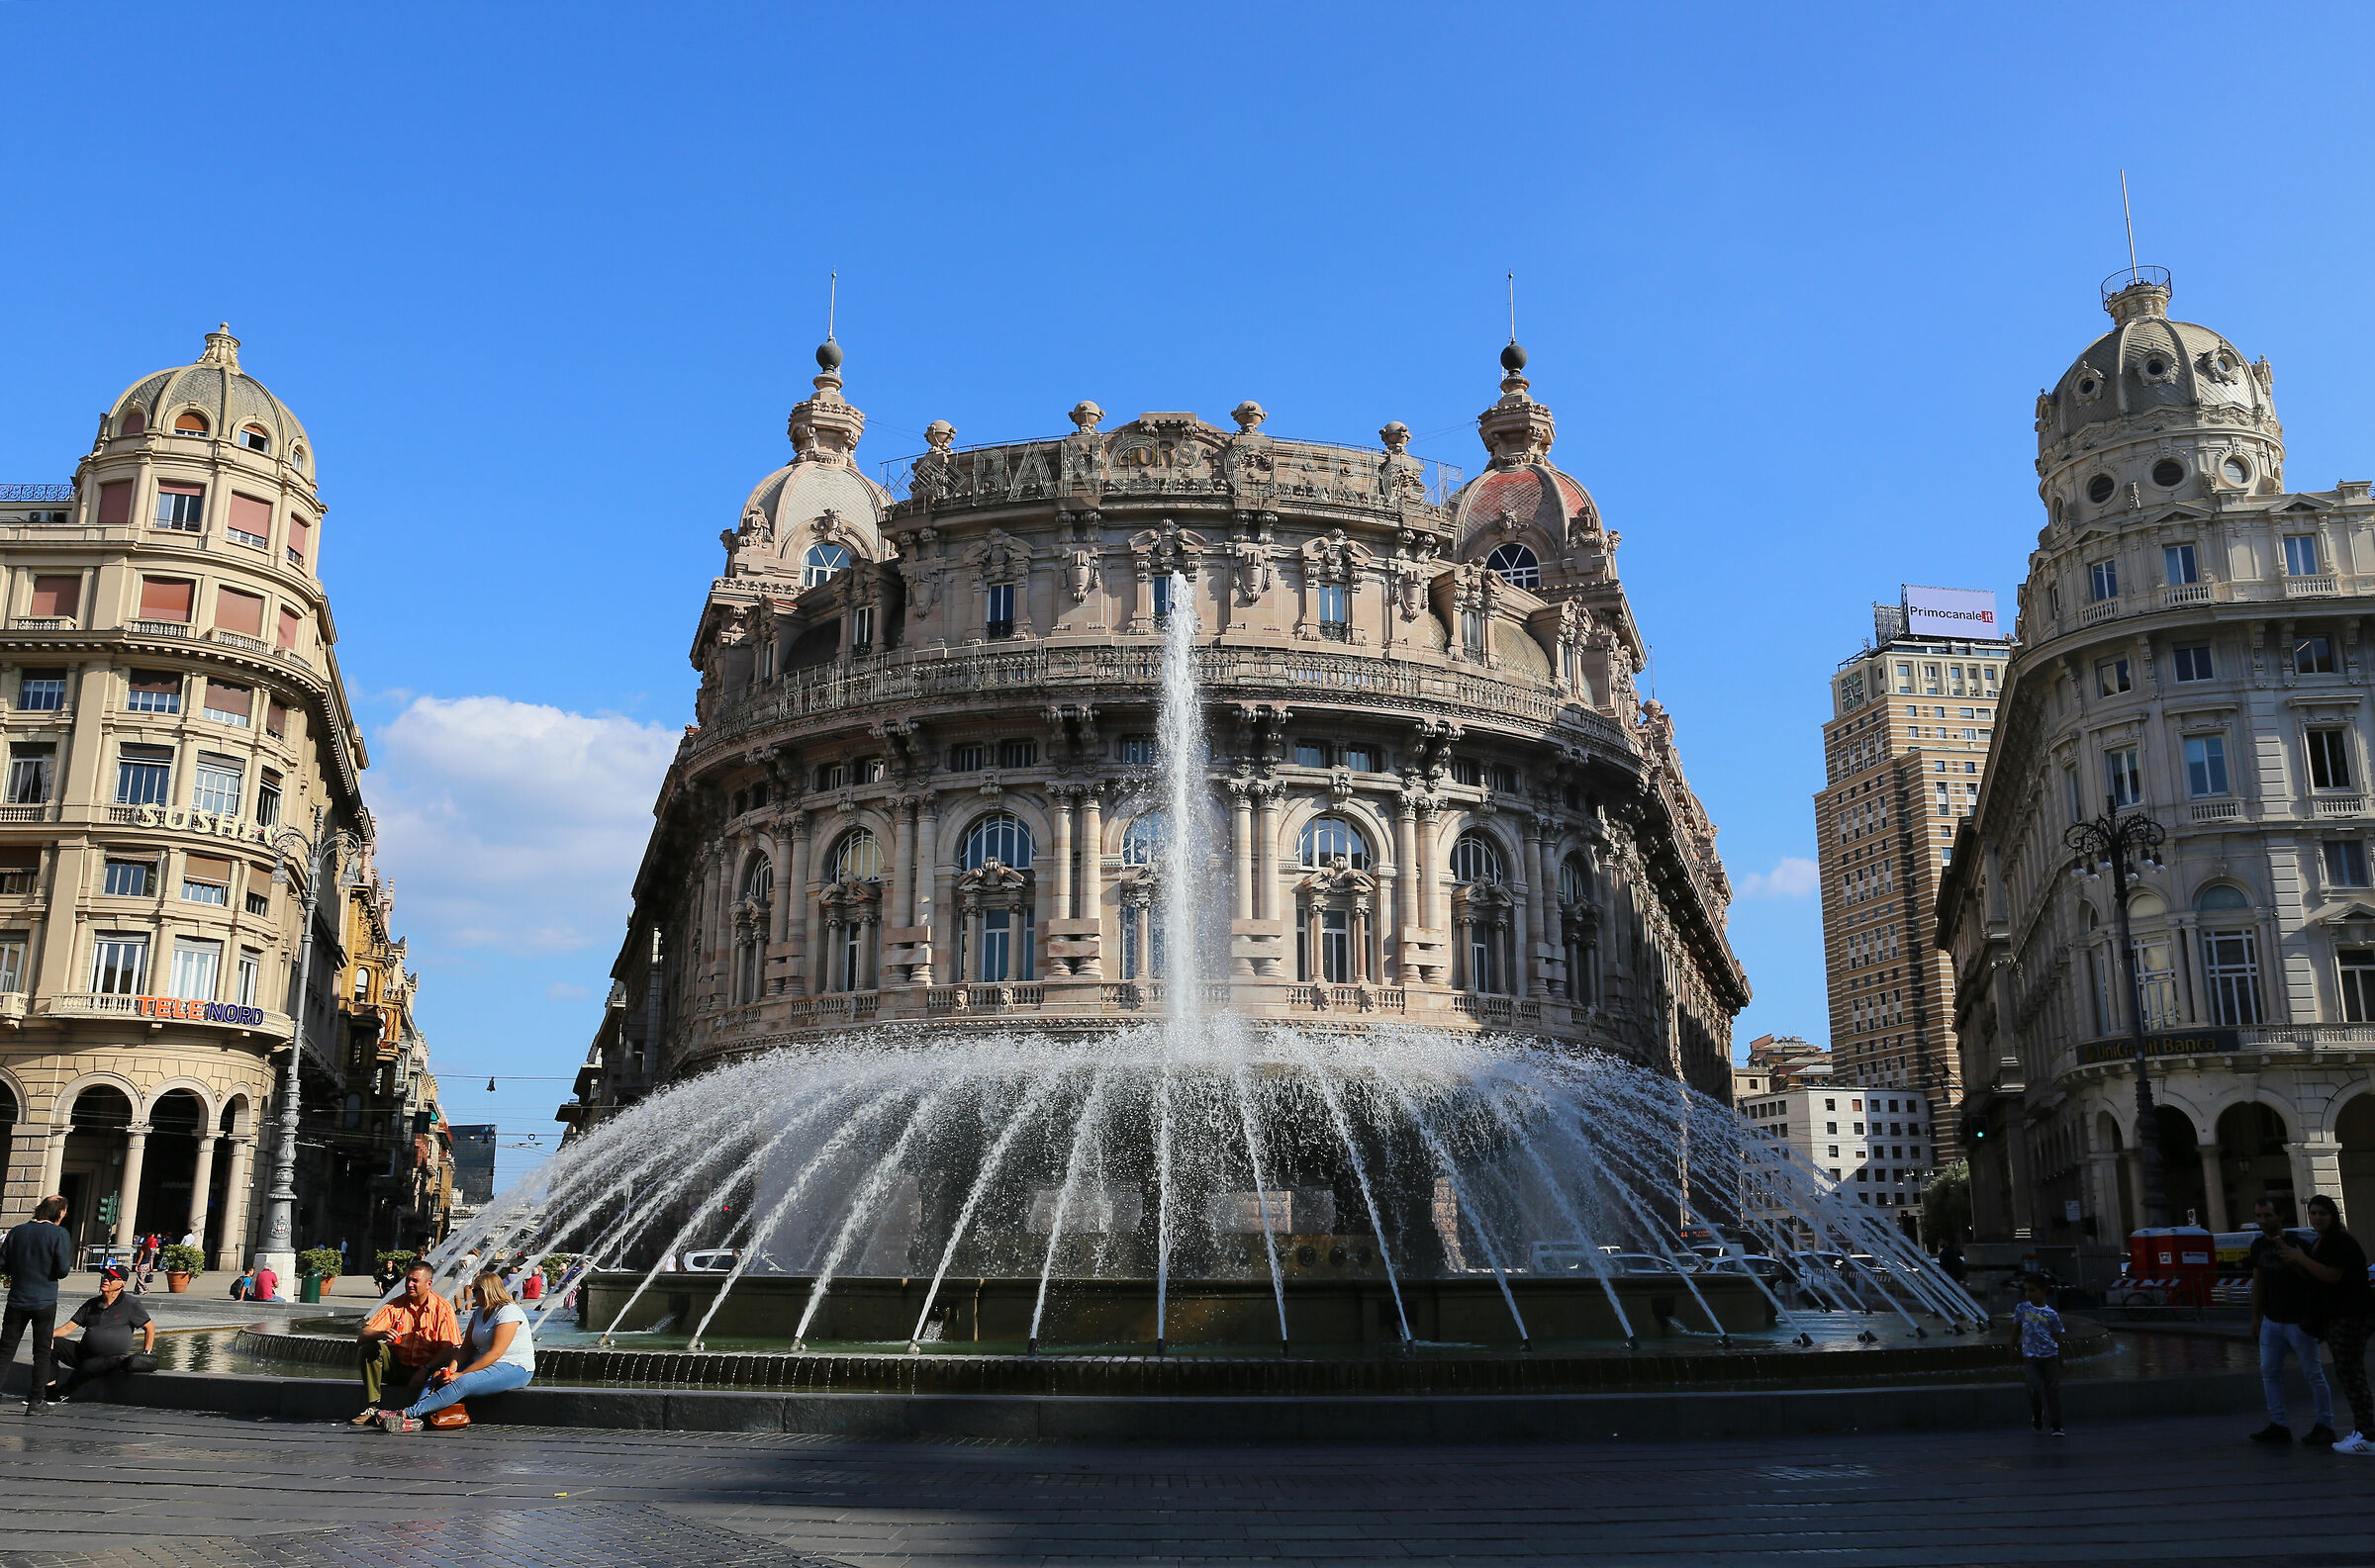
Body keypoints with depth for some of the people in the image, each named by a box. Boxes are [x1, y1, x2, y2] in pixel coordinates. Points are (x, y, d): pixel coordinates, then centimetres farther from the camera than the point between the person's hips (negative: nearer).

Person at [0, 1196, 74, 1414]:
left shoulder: (18, 1231, 3)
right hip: (45, 1302, -3)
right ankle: (36, 1400, 6)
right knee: (42, 1352, 6)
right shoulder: (59, 1234, -10)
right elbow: (63, 1270, -15)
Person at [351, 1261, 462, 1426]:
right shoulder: (395, 1306, 1)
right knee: (369, 1348, -22)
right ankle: (371, 1408, -22)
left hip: (424, 1367, -3)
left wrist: (425, 1369, -27)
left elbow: (449, 1349, -13)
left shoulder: (443, 1309, -6)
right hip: (396, 1363, 3)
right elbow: (363, 1336, -9)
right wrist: (381, 1334, -32)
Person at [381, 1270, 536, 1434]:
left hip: (515, 1370, -9)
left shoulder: (508, 1311, -12)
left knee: (461, 1383, -30)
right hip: (486, 1365, 9)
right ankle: (413, 1420, -30)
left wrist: (462, 1374, -21)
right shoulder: (479, 1313, 17)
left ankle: (406, 1413, -36)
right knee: (436, 1377, -9)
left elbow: (495, 1353, -19)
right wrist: (452, 1368, -10)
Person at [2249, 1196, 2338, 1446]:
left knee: (2313, 1373, 0)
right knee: (2269, 1372, 5)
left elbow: (2309, 1276, -18)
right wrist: (2256, 1317, 16)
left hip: (2298, 1320, -6)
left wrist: (2291, 1255, -32)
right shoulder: (2258, 1245, 7)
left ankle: (2325, 1425, 9)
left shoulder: (2296, 1242, -11)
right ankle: (2278, 1426, 10)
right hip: (2272, 1320, 6)